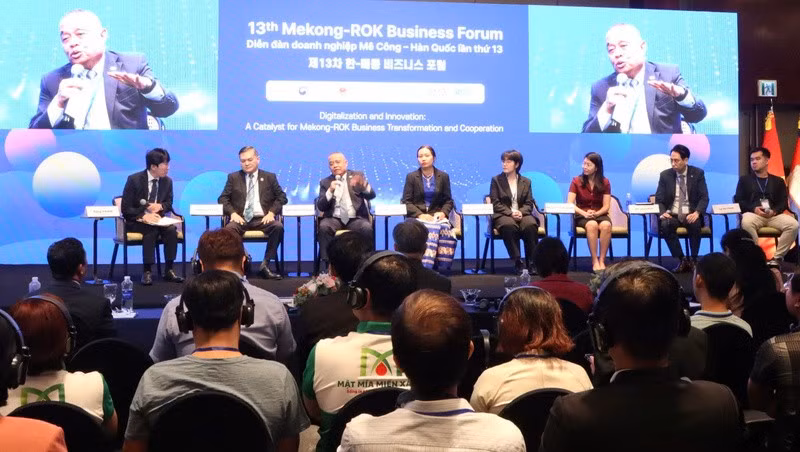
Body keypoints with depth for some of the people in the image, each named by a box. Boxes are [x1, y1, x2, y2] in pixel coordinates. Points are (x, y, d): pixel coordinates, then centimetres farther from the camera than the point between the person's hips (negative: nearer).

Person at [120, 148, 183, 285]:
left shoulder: (167, 181, 2)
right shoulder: (134, 180, -10)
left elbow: (169, 204, 13)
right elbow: (126, 208, -10)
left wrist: (160, 206, -12)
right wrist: (143, 216, -27)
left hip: (157, 219, 4)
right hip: (136, 221, -4)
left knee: (172, 230, -26)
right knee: (151, 231, -34)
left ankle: (168, 270, -19)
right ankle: (147, 271, -26)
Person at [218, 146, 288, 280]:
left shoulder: (270, 177, 15)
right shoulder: (233, 178, 16)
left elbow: (282, 197, 12)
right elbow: (223, 198, 11)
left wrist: (272, 212, -6)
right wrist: (232, 213, -8)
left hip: (262, 219, 1)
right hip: (241, 219, 0)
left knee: (278, 226, -32)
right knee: (229, 229, -35)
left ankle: (265, 265, -24)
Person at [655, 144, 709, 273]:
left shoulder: (698, 173, 2)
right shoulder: (665, 175, 4)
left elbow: (704, 197, -4)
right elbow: (659, 199, 3)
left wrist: (697, 212, -23)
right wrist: (663, 212, -19)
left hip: (691, 215, -1)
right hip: (672, 215, 1)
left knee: (695, 224, -35)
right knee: (665, 225, -33)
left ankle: (693, 260, -17)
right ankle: (682, 260, -20)